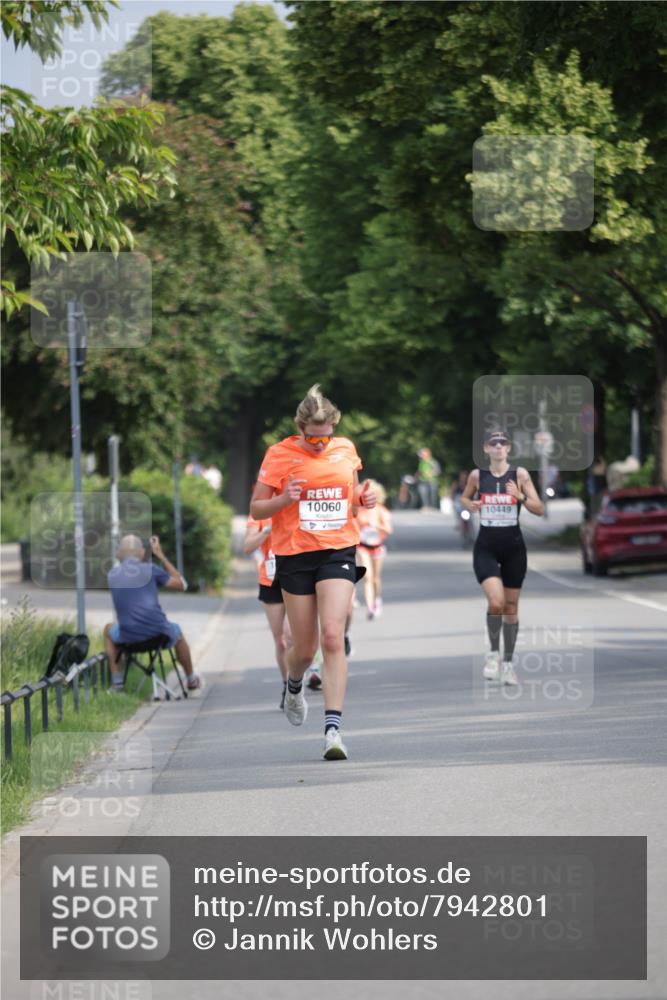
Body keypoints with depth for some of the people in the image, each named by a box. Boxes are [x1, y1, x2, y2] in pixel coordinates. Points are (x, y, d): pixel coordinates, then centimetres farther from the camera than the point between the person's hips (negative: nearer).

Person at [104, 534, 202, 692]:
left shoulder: (112, 575, 8)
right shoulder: (150, 569, 0)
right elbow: (181, 584, 12)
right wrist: (161, 556, 16)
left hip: (128, 636, 1)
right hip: (157, 631, -1)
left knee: (109, 629, 35)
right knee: (177, 633, 35)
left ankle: (117, 682, 27)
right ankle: (191, 679, 51)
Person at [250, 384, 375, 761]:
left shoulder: (346, 449, 5)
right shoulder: (279, 455, -5)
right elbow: (256, 509, -1)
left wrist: (365, 497, -2)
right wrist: (284, 499, -22)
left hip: (339, 551, 1)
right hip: (295, 556, -1)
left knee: (333, 637, -16)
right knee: (305, 648, 6)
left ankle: (333, 729, -20)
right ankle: (294, 686, 44)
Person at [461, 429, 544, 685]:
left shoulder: (519, 474, -3)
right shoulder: (477, 476, -1)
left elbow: (540, 509, -4)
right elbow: (465, 498, 18)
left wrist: (521, 497, -22)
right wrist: (470, 505, -5)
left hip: (513, 547, 1)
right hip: (486, 547, -1)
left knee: (511, 607, 9)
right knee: (496, 602, -20)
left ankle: (508, 663, 23)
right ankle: (494, 653, 4)